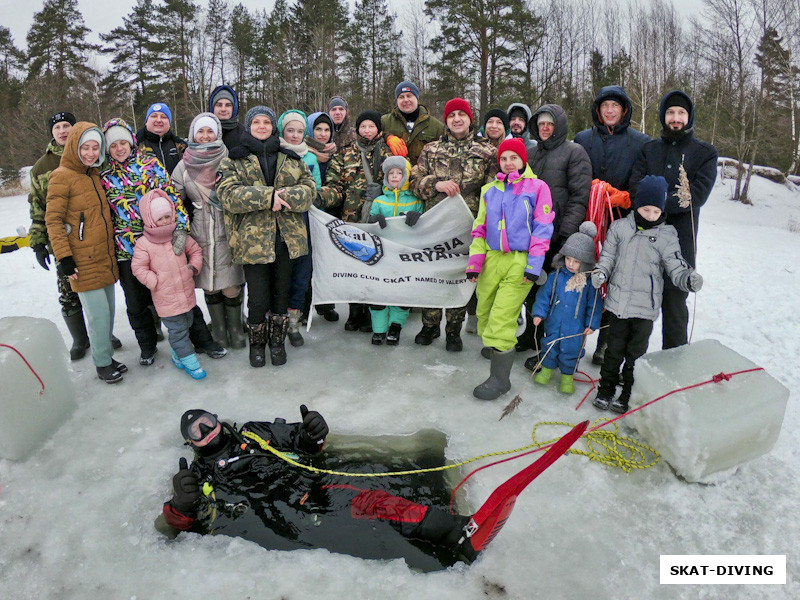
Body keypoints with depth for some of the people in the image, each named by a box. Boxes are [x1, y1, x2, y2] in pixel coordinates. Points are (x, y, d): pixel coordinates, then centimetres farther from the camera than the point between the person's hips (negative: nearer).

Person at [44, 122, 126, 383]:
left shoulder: (94, 174, 13)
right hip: (83, 261, -7)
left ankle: (106, 354, 27)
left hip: (105, 257, 7)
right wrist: (64, 258, -15)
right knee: (98, 312, -5)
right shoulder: (62, 177, -9)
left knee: (108, 309, 12)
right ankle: (102, 363, 10)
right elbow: (53, 221, -10)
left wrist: (111, 249, 20)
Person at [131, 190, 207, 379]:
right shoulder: (143, 243, -9)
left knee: (186, 324, 17)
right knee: (177, 329, -1)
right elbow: (138, 267, -6)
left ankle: (177, 354, 36)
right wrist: (155, 282, -14)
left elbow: (195, 250, 16)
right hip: (165, 298, -5)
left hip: (186, 291, 5)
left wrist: (194, 267, 2)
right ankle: (188, 360, 9)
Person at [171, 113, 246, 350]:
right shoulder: (184, 165, 6)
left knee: (232, 285, -1)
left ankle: (236, 332, 18)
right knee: (210, 285, 8)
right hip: (200, 236, 2)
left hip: (227, 234, -2)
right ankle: (219, 333, 21)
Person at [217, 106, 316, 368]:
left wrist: (283, 198, -17)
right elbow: (228, 195, -10)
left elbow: (309, 189, 2)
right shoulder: (234, 161, 6)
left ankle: (278, 341, 32)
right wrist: (269, 197, -19)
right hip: (252, 240, -2)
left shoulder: (291, 159, 13)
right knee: (258, 299, -1)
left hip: (287, 238, 3)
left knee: (281, 294, 11)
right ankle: (257, 343, 25)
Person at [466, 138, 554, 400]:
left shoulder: (537, 187, 3)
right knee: (484, 313, 7)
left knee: (501, 319, -11)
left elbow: (542, 228, -1)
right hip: (492, 259, 5)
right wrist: (474, 261, 7)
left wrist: (533, 265, -9)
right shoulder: (489, 190, 15)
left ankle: (500, 378, -3)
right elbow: (480, 228, 16)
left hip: (520, 261, -5)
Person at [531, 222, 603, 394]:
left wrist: (592, 324, -3)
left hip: (575, 327, -2)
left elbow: (594, 304, -2)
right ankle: (547, 369, 36)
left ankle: (567, 376, 28)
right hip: (554, 322, 2)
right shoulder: (555, 276, -6)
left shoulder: (590, 281, -10)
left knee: (571, 350, 7)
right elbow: (544, 295, 2)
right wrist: (539, 313, -5)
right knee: (551, 346, 14)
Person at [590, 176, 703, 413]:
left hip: (646, 306, -1)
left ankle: (628, 395, 24)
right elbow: (607, 256, 7)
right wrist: (600, 272, -11)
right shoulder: (619, 228, 0)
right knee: (614, 349, 12)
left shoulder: (667, 235, -3)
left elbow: (676, 268, -4)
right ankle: (606, 389, 27)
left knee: (636, 353, 10)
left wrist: (689, 279, -24)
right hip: (618, 300, 1)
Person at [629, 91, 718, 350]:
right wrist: (672, 199, -17)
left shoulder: (705, 153, 7)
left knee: (674, 303, 3)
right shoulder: (649, 148, 14)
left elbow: (697, 195, -7)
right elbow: (635, 187, -2)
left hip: (680, 240, -2)